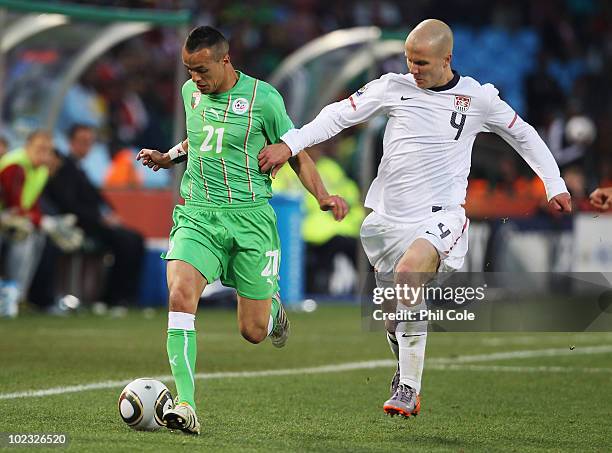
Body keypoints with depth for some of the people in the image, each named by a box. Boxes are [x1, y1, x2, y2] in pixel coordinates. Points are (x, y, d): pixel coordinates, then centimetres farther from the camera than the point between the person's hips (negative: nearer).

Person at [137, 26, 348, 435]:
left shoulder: (262, 97, -6)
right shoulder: (191, 92, 9)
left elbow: (297, 154, 1)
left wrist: (322, 195, -12)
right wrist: (169, 156, 15)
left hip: (250, 216, -3)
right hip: (197, 215, 3)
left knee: (254, 332, 1)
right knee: (180, 295, -25)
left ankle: (272, 309, 42)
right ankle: (185, 406, -28)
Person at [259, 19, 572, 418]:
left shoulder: (478, 98, 0)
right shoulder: (394, 88, 2)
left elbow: (523, 134, 15)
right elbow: (339, 115, 5)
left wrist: (555, 185, 15)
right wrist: (289, 144, -5)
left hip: (440, 216, -4)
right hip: (389, 217, 4)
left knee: (408, 274, -31)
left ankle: (408, 389, -23)